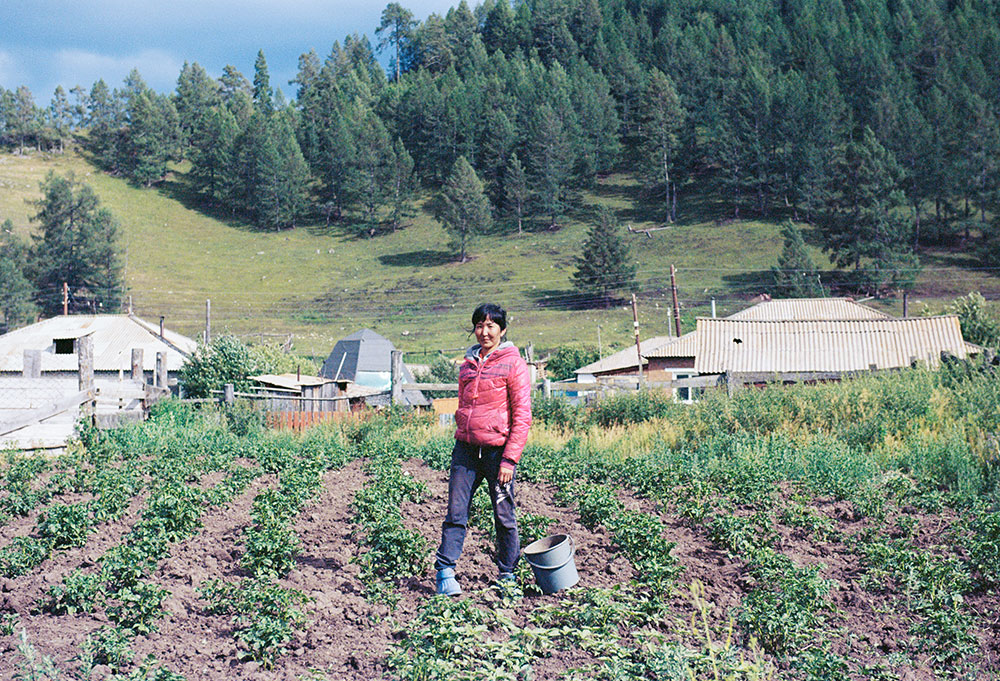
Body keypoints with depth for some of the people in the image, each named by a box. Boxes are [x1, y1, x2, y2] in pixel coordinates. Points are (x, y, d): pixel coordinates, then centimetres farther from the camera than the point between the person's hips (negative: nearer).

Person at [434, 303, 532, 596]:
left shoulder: (513, 364, -2)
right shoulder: (468, 365, 15)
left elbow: (522, 417, -6)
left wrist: (510, 459, -12)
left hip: (497, 449, -4)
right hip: (466, 448, 4)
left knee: (504, 515, 3)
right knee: (455, 512, -2)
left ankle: (507, 575, 16)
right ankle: (445, 571, 1)